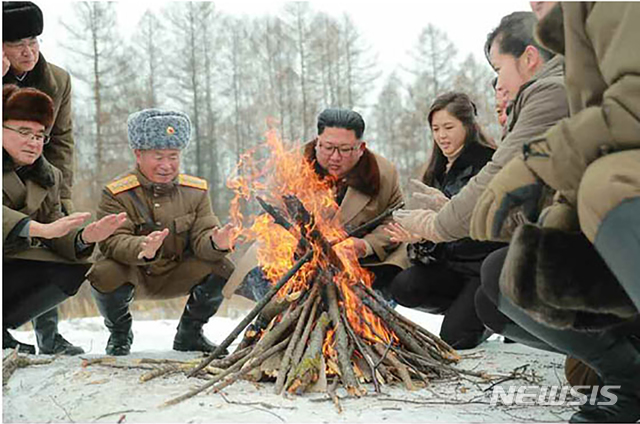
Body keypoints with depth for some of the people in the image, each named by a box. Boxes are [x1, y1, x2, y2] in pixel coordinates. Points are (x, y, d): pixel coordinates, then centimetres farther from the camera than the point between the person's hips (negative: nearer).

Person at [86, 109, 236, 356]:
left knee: (222, 268, -19)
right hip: (132, 276, -3)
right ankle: (120, 335, 1)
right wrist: (142, 250, -48)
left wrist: (215, 243, -37)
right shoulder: (117, 194, -14)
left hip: (175, 278, 3)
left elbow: (202, 237, -11)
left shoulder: (195, 191, -2)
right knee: (106, 275, -35)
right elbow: (113, 242, -25)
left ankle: (188, 335, 6)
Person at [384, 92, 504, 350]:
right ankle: (468, 308, 3)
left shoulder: (487, 162, -10)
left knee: (453, 338, -19)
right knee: (402, 288, -19)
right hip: (451, 264, 7)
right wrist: (413, 234, -11)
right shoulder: (439, 171, 13)